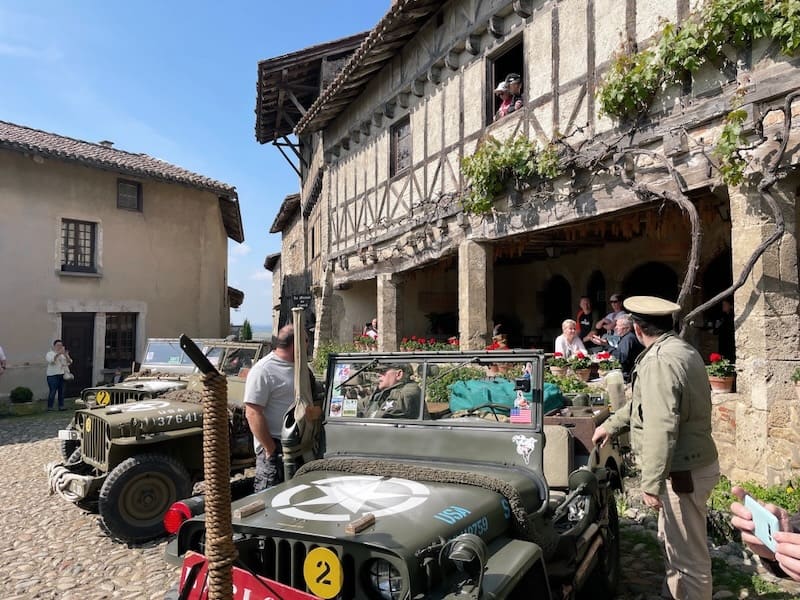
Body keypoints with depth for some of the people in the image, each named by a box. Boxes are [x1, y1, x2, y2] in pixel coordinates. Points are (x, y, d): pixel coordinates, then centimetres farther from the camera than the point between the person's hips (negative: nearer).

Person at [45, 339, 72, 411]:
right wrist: (58, 353, -29)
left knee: (61, 392, 4)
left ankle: (61, 406, 10)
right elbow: (51, 360, -18)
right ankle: (50, 407, 0)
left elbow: (70, 362, 5)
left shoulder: (64, 354, 16)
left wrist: (66, 356, -12)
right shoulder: (50, 354, 3)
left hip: (63, 375, 4)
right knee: (53, 392, -7)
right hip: (53, 375, -4)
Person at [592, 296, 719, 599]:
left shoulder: (659, 360, -24)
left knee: (689, 556, 4)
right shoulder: (682, 350, 9)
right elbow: (646, 402, 20)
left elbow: (661, 428, -30)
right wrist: (611, 424, 27)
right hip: (694, 462, 11)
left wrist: (651, 483, -27)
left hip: (682, 472, -11)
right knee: (672, 542, 25)